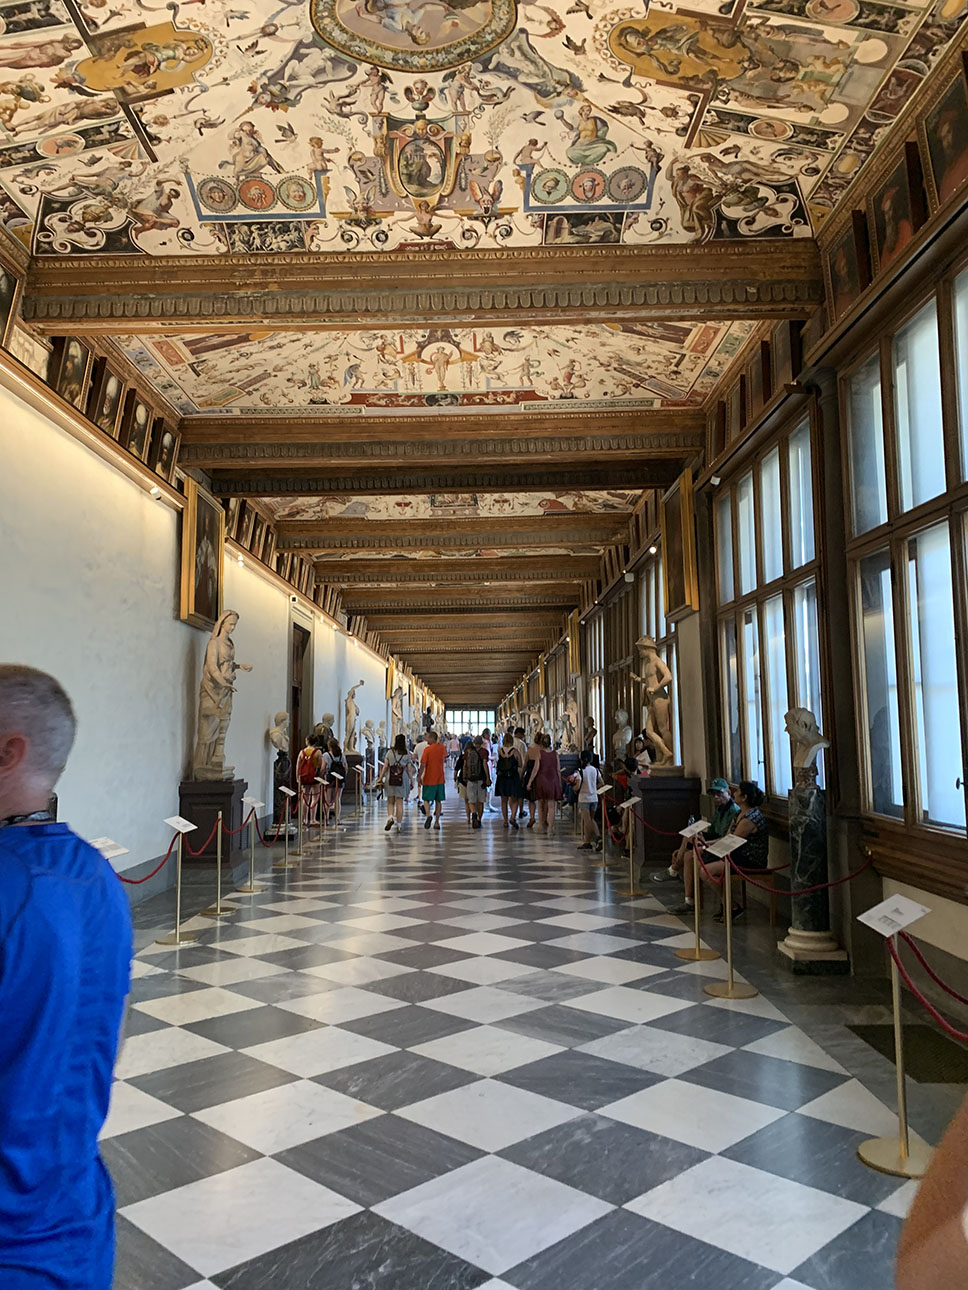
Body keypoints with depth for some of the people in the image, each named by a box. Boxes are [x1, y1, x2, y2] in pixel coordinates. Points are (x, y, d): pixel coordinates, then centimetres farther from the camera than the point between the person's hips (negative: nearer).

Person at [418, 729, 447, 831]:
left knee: (426, 799, 6)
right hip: (440, 778, 4)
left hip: (429, 779, -4)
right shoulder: (442, 748, 3)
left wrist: (420, 777, -7)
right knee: (438, 800, 10)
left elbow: (423, 764, -14)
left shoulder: (427, 749, -13)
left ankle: (428, 815, -18)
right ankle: (437, 822, 9)